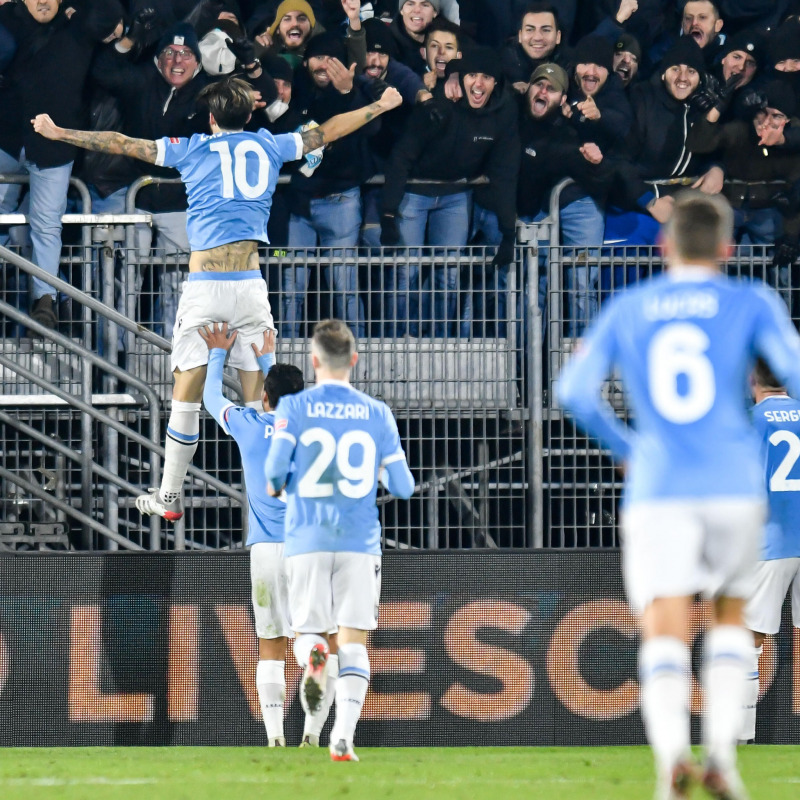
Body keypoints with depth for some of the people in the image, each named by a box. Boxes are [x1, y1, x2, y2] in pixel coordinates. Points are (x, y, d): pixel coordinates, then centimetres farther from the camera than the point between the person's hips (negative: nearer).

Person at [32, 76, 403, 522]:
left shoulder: (193, 149, 7)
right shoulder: (270, 147, 13)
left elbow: (123, 145, 10)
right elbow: (328, 132, 27)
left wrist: (60, 134, 18)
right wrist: (382, 105, 42)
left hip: (204, 287, -2)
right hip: (251, 286, 2)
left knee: (187, 398, 3)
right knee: (260, 401, 5)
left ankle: (169, 497, 7)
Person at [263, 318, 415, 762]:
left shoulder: (294, 407, 0)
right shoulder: (378, 413, 5)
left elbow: (276, 465, -12)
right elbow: (402, 487, 4)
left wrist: (275, 486, 11)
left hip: (307, 540, -1)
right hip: (360, 542, 1)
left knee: (308, 630, 9)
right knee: (354, 642, 3)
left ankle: (312, 658, -29)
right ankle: (342, 738, -10)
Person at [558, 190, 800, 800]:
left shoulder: (625, 310, 11)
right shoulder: (751, 304, 6)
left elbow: (576, 390, 6)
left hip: (656, 492, 0)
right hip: (734, 488, 0)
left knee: (665, 637, -8)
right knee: (731, 617, 22)